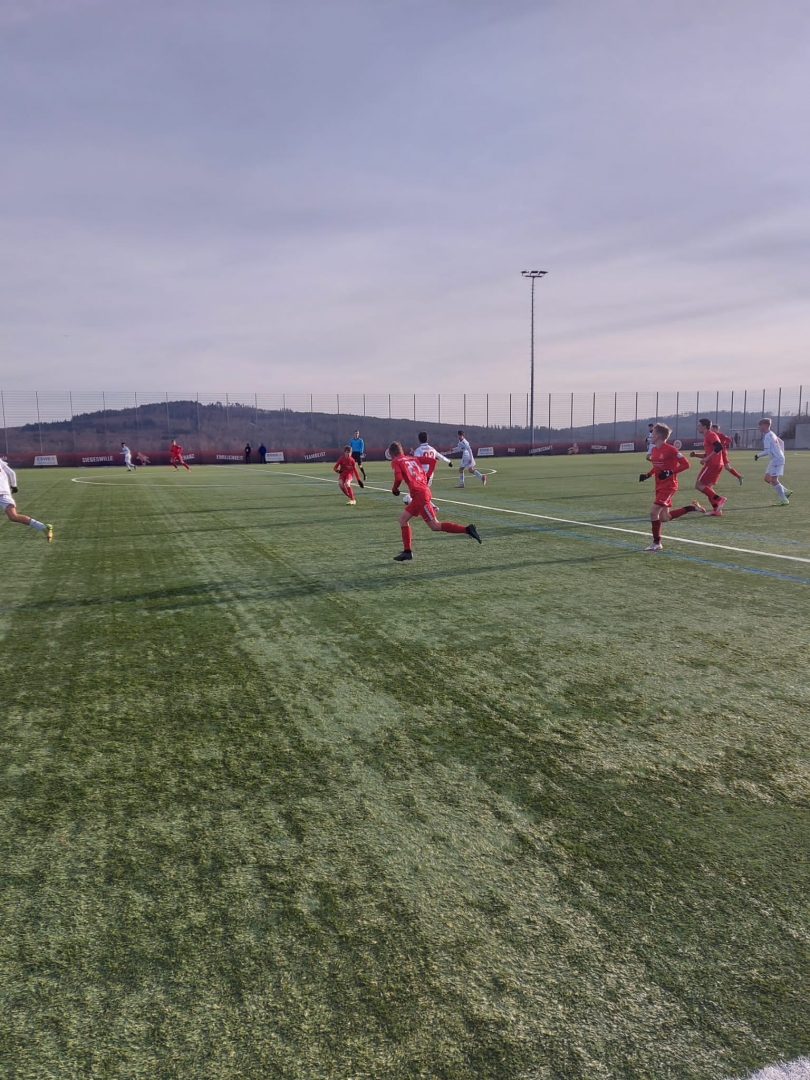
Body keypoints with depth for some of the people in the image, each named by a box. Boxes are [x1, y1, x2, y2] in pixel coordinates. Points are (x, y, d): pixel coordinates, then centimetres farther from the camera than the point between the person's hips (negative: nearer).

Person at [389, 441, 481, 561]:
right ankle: (407, 552, 14)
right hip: (424, 491, 9)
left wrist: (394, 489, 4)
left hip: (419, 495, -9)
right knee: (403, 518, 16)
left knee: (435, 526, -5)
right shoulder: (413, 458, 20)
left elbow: (398, 478, -16)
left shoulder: (395, 462, 1)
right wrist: (427, 478, 21)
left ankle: (467, 529, -13)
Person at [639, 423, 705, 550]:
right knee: (664, 517, 9)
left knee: (653, 511, -14)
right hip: (659, 486, 9)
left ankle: (656, 543, -2)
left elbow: (685, 464, -13)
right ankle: (691, 507, 26)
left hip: (668, 486, -9)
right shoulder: (654, 449, 9)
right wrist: (647, 475, 6)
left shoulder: (670, 449, -16)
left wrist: (670, 472, -23)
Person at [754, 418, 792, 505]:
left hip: (777, 460, -10)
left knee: (774, 480, -10)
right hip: (774, 460, 10)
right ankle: (786, 492, 16)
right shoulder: (772, 434, 13)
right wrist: (781, 453, 28)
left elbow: (766, 451, -22)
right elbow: (781, 442, 25)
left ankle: (784, 500, -7)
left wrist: (758, 455, -8)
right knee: (767, 478, 11)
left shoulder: (767, 437, -17)